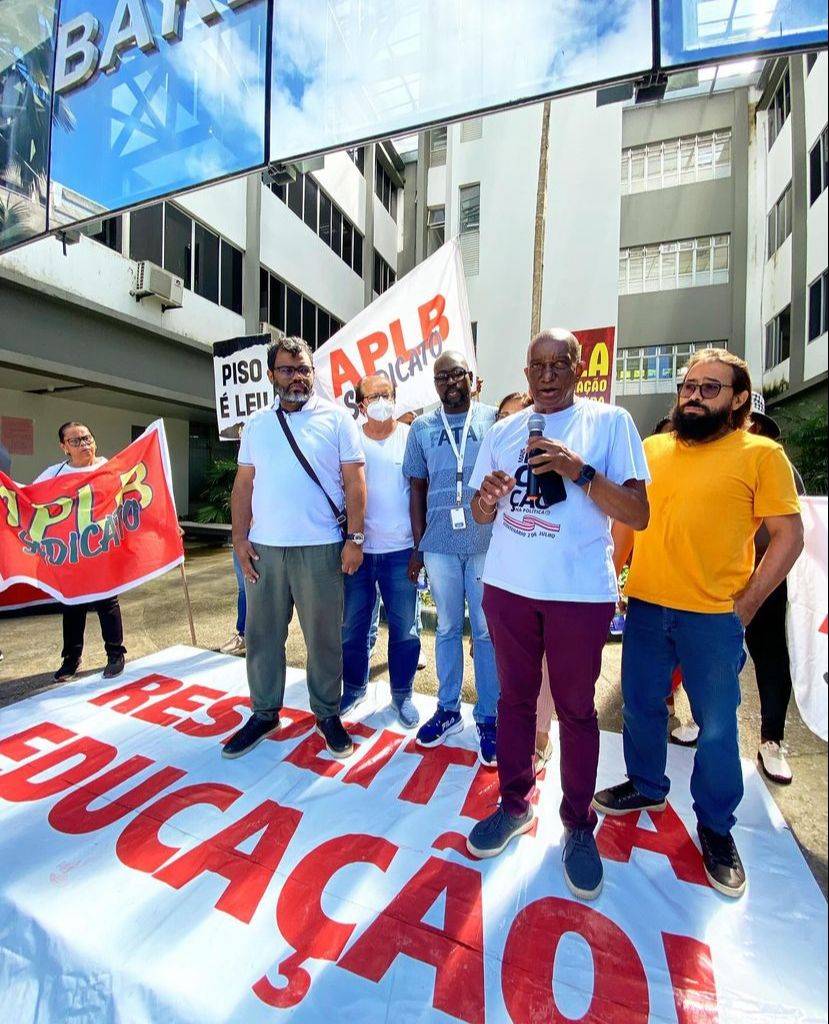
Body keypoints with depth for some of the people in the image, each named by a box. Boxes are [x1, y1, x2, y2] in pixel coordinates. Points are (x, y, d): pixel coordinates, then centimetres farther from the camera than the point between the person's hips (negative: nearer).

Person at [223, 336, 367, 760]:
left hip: (320, 549, -3)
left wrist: (354, 538, -9)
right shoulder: (257, 424, 11)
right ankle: (264, 713, 31)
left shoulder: (336, 418, 1)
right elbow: (243, 485, 10)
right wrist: (239, 538, 1)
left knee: (323, 636, 8)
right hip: (263, 548, 4)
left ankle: (327, 713, 26)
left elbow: (354, 481, -3)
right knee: (262, 635, 13)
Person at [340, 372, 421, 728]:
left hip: (401, 549, 0)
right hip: (357, 548, 1)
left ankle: (402, 693, 27)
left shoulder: (410, 438, 1)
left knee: (405, 628, 8)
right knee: (353, 626, 12)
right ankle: (354, 688, 32)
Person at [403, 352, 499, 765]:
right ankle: (448, 710, 30)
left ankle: (488, 718, 23)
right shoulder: (422, 427, 8)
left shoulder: (493, 419, 3)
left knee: (487, 631, 7)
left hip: (487, 543, -2)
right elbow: (418, 488, 9)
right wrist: (418, 547, 7)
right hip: (439, 545, 2)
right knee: (448, 628, 14)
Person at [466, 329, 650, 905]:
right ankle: (515, 804, 36)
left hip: (581, 593, -3)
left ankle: (579, 825, 32)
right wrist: (488, 495, -13)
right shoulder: (504, 431, 9)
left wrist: (580, 471, -21)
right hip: (508, 588, 4)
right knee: (515, 698, 15)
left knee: (576, 710, 11)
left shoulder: (610, 422, -2)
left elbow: (639, 515, -8)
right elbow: (482, 514, 10)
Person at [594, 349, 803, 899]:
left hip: (713, 616, -3)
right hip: (645, 606, 4)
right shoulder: (652, 449, 7)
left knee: (717, 726, 11)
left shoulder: (761, 453, -3)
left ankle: (716, 826, 34)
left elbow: (788, 537, -4)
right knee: (641, 706, 17)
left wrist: (745, 606, -8)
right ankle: (646, 787, 42)